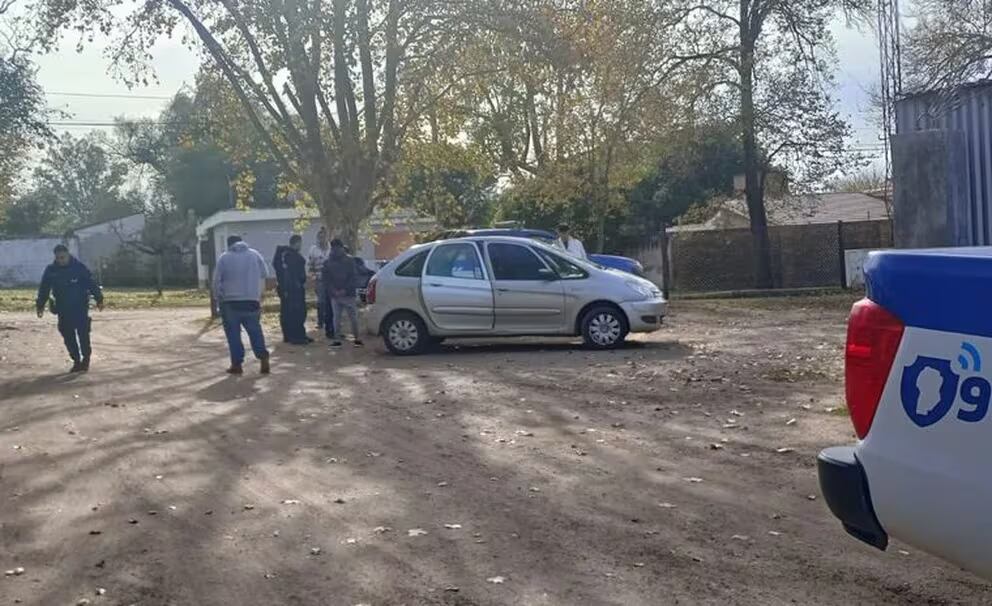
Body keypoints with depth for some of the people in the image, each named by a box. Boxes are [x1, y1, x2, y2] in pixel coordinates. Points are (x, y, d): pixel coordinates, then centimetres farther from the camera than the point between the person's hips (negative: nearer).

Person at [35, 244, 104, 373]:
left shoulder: (79, 267, -5)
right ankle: (76, 361, 13)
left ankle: (86, 359, 9)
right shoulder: (51, 271, 3)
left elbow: (92, 284, -4)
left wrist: (99, 299, -8)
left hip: (81, 308, -3)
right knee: (68, 336, 3)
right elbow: (44, 289, 9)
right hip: (63, 310, 3)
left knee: (83, 333, -6)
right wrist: (40, 306, 7)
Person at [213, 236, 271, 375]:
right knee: (255, 331, 10)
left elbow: (217, 281, -1)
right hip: (252, 301, 2)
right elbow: (264, 274, 9)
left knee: (233, 334, 4)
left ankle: (237, 364, 2)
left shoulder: (224, 258, 0)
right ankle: (263, 357, -4)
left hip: (230, 302, -2)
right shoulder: (255, 254, 6)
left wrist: (218, 298, 8)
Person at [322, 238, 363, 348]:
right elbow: (325, 279, 5)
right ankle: (337, 339, 8)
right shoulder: (328, 263, 7)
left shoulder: (349, 260, 1)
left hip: (348, 294, -2)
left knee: (353, 317, -2)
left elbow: (354, 277, -3)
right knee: (336, 318, 5)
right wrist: (333, 291, -9)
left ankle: (357, 338, 5)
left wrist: (345, 290, -13)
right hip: (334, 295, 2)